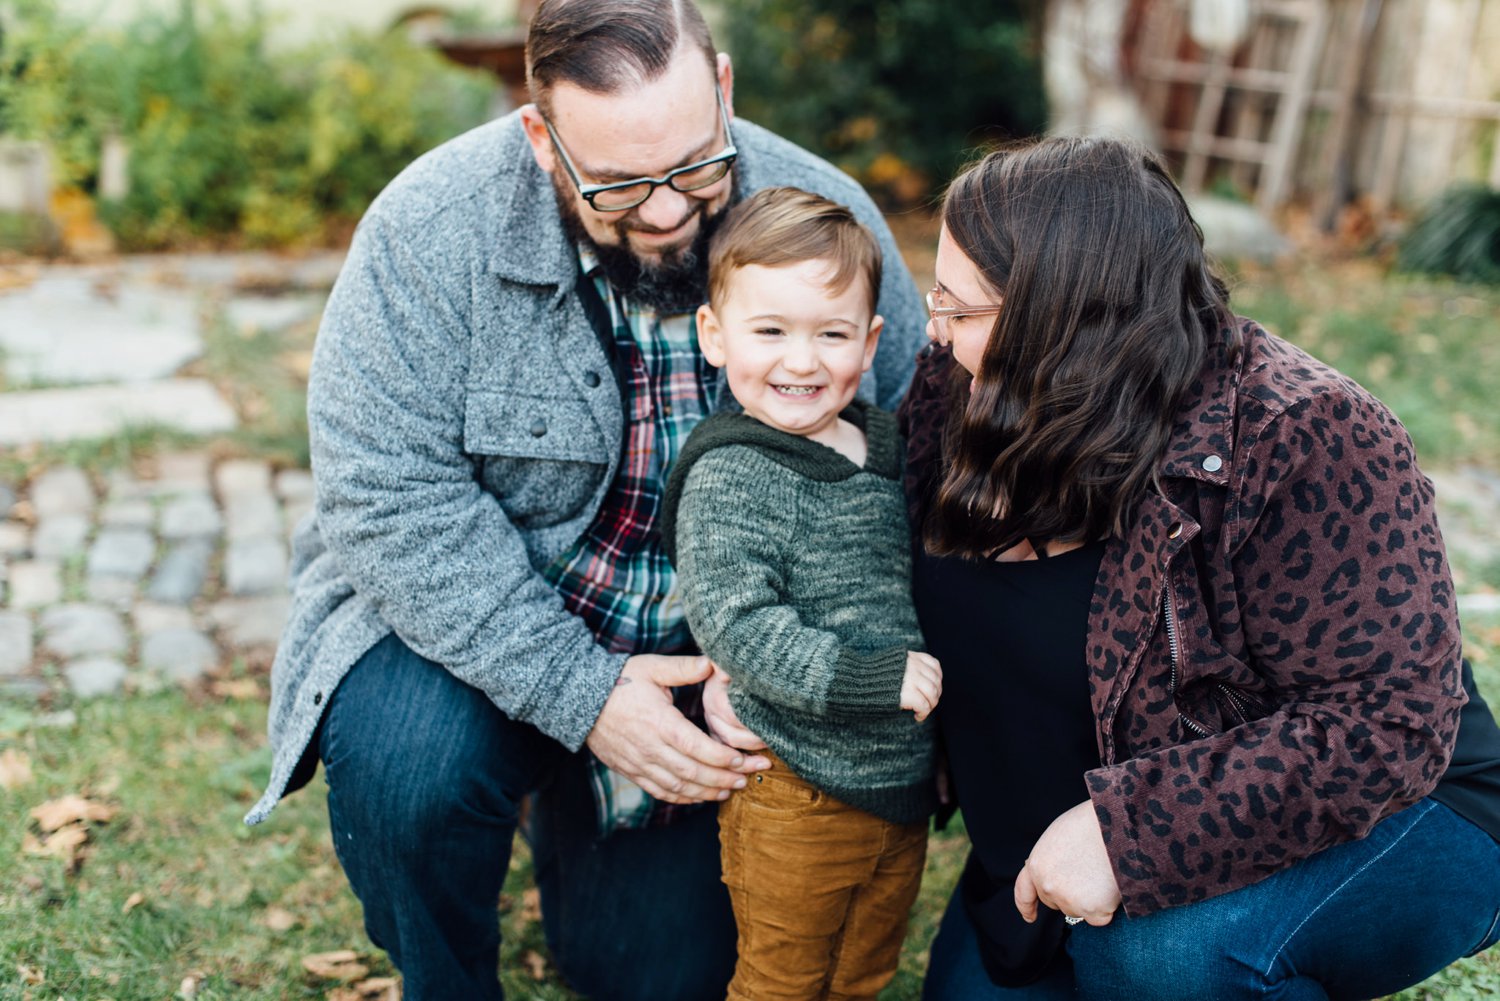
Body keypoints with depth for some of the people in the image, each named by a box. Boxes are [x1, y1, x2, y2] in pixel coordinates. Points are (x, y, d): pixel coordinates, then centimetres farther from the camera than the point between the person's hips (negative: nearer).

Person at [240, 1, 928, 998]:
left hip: (707, 649, 2)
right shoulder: (431, 231, -21)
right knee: (408, 762, -32)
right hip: (471, 616, -2)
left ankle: (575, 817, 33)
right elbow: (395, 503, -22)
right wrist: (579, 694, -28)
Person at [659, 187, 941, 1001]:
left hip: (903, 781, 7)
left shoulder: (883, 448, 5)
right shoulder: (727, 478, -18)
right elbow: (737, 627, -26)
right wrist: (875, 679, -29)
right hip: (798, 796, -7)